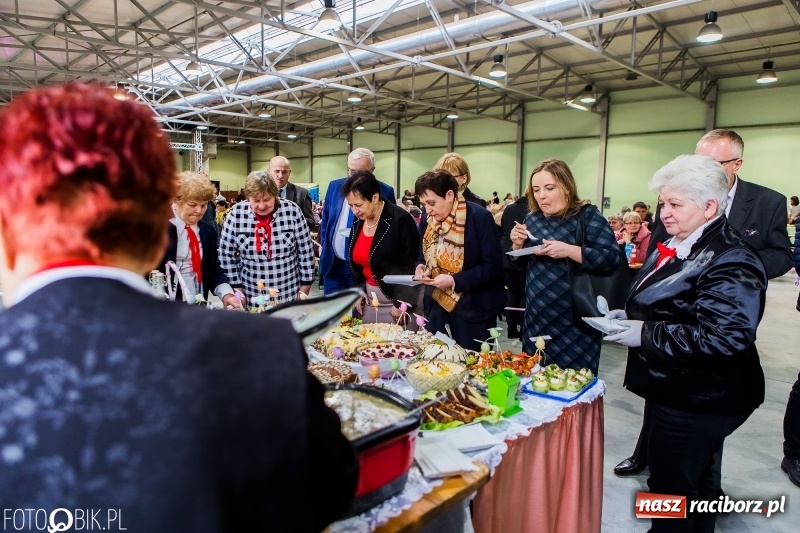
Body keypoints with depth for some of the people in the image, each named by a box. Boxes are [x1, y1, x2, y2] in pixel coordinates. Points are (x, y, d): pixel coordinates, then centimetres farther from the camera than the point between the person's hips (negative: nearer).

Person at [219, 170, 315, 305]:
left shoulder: (292, 211, -9)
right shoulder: (236, 214, -8)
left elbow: (306, 252, -3)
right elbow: (226, 255, 0)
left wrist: (304, 289, -2)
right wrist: (237, 290, -2)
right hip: (250, 298, 1)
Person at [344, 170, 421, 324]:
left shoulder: (401, 220, -16)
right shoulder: (357, 223, 5)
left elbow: (412, 264, -15)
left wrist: (402, 303, -15)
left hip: (398, 299, -6)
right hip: (370, 300, 7)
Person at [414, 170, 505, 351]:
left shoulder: (480, 217, -14)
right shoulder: (427, 221, 4)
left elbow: (493, 266, -16)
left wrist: (455, 280, -23)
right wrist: (421, 267, -7)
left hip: (473, 308, -5)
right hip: (437, 304, 5)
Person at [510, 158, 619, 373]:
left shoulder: (587, 215, -8)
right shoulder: (532, 219, 7)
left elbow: (612, 257, -16)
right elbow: (519, 264, 15)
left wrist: (568, 250, -26)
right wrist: (517, 245, -6)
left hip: (575, 322, -5)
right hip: (537, 318, 5)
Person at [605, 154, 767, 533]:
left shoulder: (730, 263, -21)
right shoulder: (677, 247, 8)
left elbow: (724, 338, -31)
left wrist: (645, 334, -26)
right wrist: (627, 317, 2)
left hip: (698, 401, -10)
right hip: (676, 391, 10)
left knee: (672, 488, 5)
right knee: (696, 480, 25)